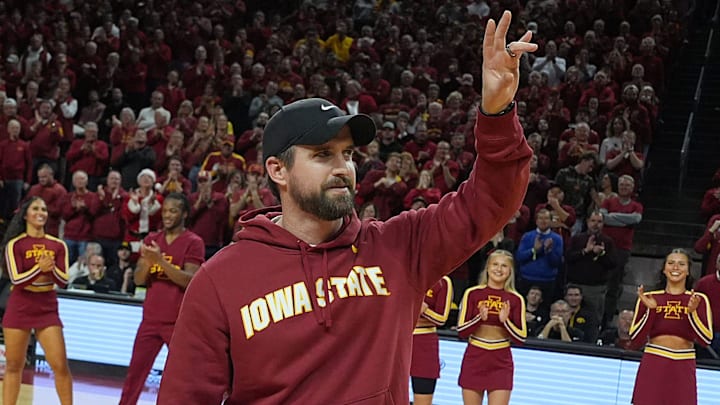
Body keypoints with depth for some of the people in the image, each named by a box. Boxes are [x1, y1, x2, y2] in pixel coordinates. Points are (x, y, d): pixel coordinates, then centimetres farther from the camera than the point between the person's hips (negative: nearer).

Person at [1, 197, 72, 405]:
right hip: (20, 308, -2)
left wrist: (52, 269, -19)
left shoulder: (58, 245, 4)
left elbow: (63, 281, 0)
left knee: (61, 366, -5)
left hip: (47, 309, 2)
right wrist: (39, 268, -26)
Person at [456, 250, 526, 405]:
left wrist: (505, 320, -16)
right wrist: (480, 318, -19)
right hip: (474, 359, 0)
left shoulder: (515, 299, 1)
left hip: (501, 363, 0)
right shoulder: (473, 293, 0)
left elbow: (521, 337, -1)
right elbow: (461, 331, -3)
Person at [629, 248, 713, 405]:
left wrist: (692, 312, -15)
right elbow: (635, 341, 2)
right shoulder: (649, 298, 7)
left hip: (683, 370, 0)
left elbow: (706, 339, -3)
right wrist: (650, 310, -9)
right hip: (652, 368, 0)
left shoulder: (699, 300, 6)